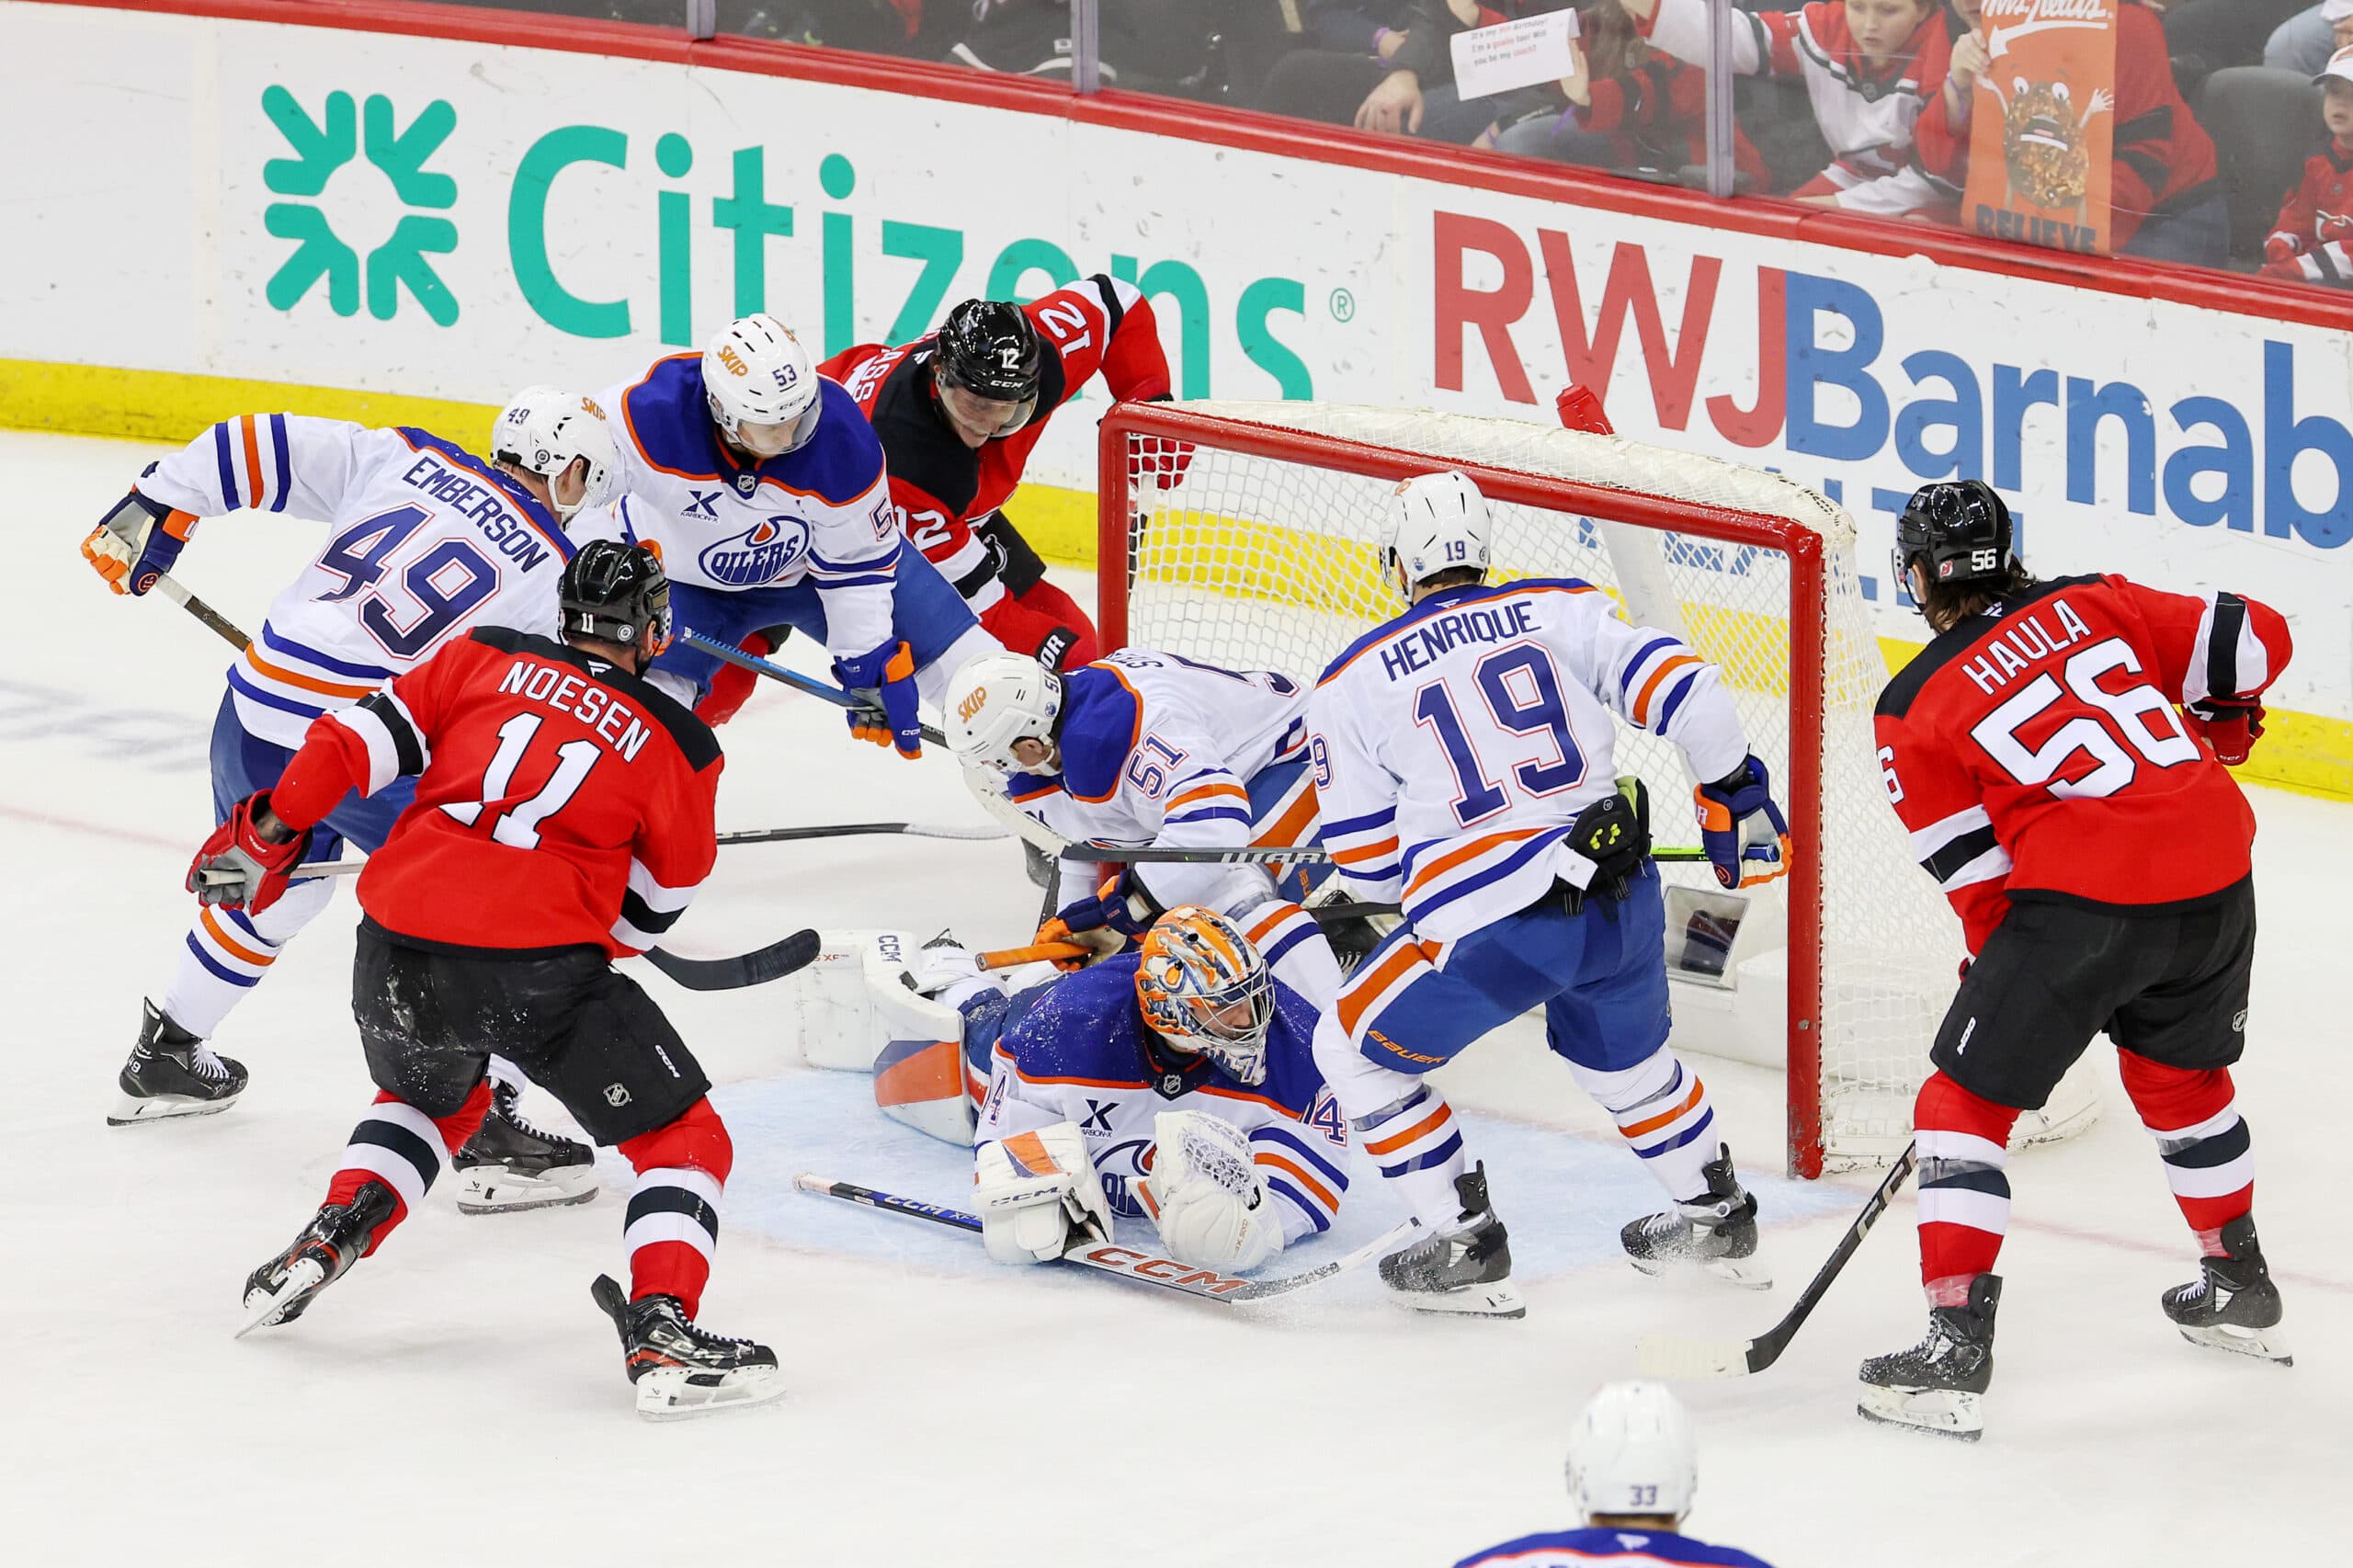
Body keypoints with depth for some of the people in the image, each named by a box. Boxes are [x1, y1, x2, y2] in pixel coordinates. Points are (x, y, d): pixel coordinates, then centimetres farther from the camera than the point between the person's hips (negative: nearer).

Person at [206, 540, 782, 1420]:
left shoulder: (484, 657, 15)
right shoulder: (679, 746, 10)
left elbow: (364, 738, 9)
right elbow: (651, 910, 16)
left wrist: (268, 833, 18)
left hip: (400, 946, 4)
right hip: (540, 963, -4)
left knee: (431, 1098, 36)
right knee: (684, 1138, 8)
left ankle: (328, 1240, 22)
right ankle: (661, 1334, -11)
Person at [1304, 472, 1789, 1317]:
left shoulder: (1353, 684, 3)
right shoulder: (1562, 611, 8)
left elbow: (1367, 863, 6)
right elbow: (1681, 686, 1)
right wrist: (1733, 791, 16)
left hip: (1490, 930, -4)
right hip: (1623, 903, 4)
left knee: (1357, 1050, 18)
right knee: (1622, 1055, 34)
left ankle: (1467, 1247, 16)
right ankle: (1717, 1218, 46)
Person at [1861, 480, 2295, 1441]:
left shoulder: (1914, 711, 3)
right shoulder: (2091, 605, 13)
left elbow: (1976, 872, 5)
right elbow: (2255, 640, 12)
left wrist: (1995, 967, 21)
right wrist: (2215, 717, 32)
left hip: (2083, 894, -5)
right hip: (2217, 879, 5)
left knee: (1968, 1099, 6)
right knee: (2181, 1073, 31)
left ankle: (1956, 1350, -4)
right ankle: (2241, 1291, 44)